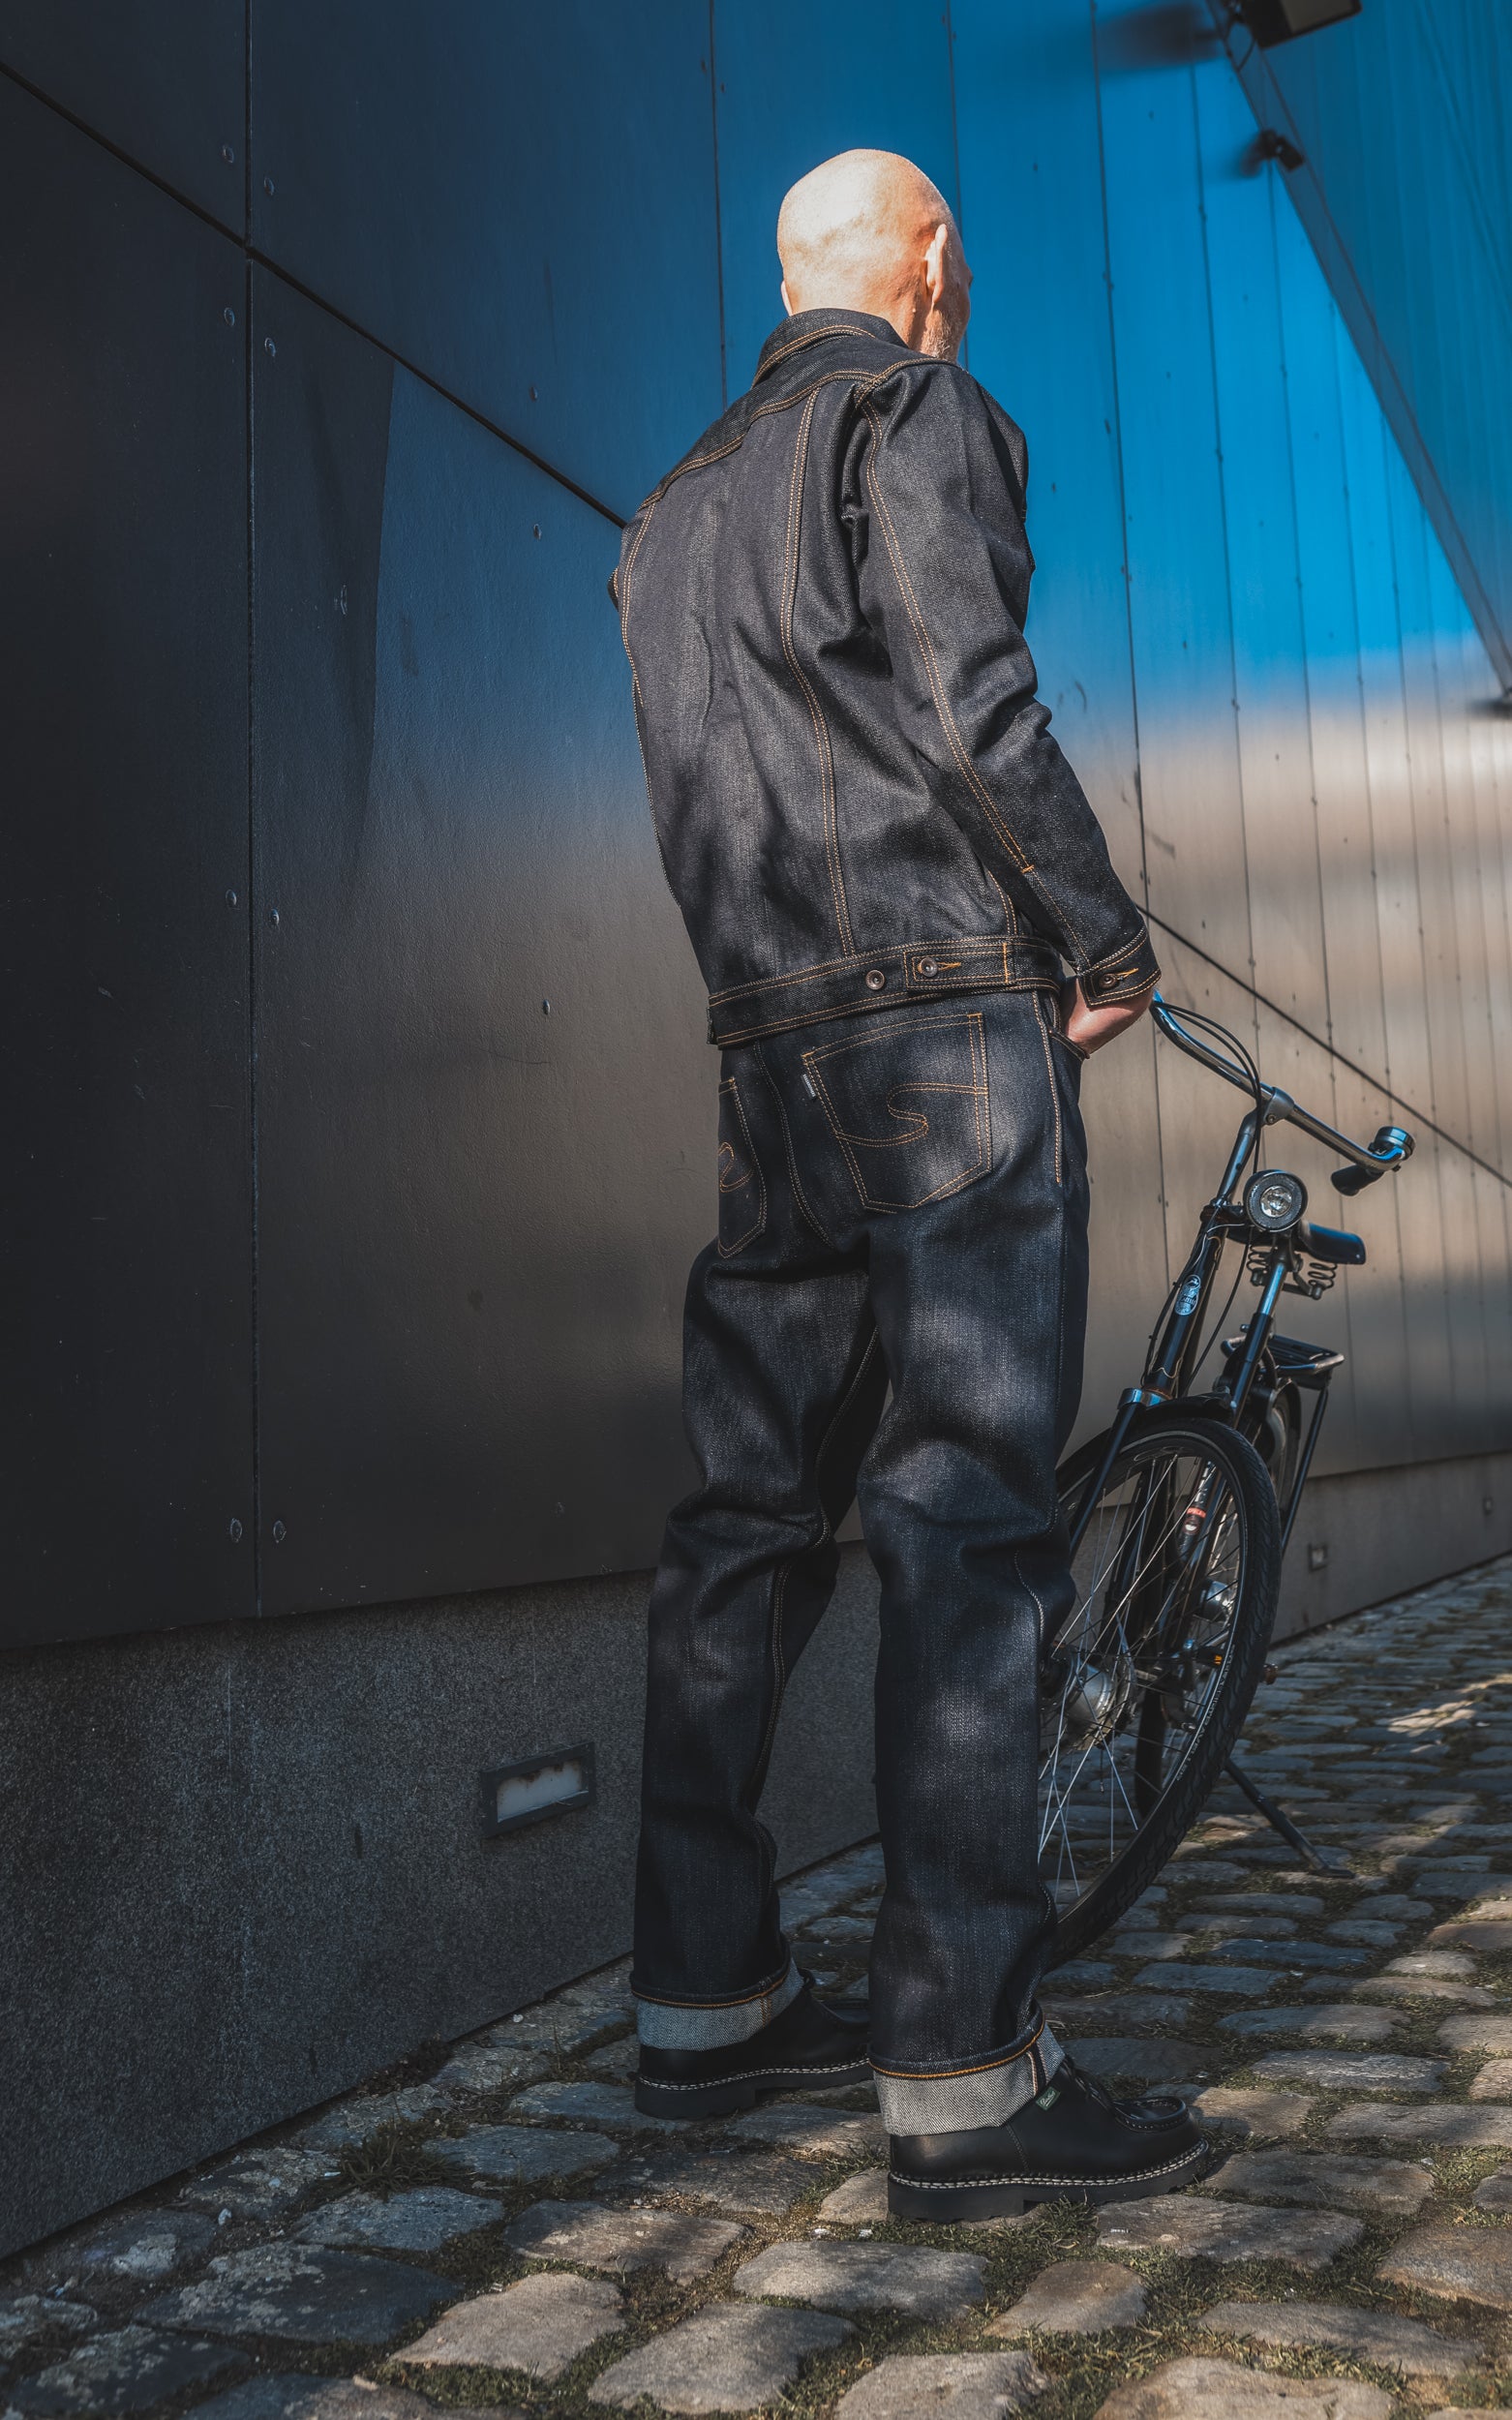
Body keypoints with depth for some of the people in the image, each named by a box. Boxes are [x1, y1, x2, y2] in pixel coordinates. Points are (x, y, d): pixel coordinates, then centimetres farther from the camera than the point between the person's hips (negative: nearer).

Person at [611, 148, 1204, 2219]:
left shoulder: (673, 507, 25)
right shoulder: (924, 416, 2)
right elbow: (973, 710, -12)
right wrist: (1110, 942, -3)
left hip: (767, 1049, 8)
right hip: (950, 1022, -7)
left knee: (754, 1516, 8)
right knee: (969, 1524, -9)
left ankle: (705, 2004, 17)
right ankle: (966, 2083, -5)